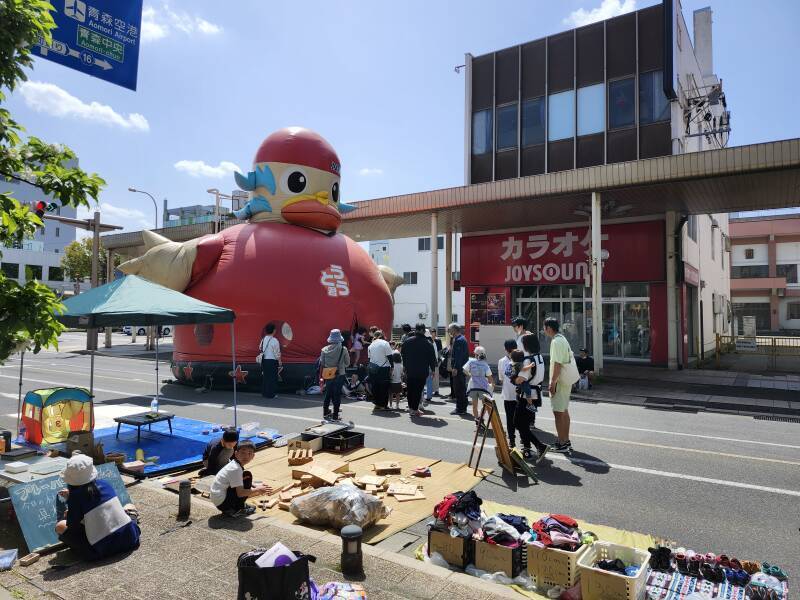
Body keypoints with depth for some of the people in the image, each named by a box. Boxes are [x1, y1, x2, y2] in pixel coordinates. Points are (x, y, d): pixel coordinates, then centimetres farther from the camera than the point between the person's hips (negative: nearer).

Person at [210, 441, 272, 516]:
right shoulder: (236, 469, -21)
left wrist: (256, 488, 14)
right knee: (247, 476, -13)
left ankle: (229, 509, 13)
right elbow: (240, 493, -25)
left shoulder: (233, 464, 8)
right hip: (222, 503, -10)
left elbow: (239, 487, 23)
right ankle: (236, 510, -7)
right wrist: (257, 490, -12)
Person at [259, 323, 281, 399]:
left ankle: (264, 392, 19)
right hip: (272, 361, -6)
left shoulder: (263, 339, 5)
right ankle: (271, 394, 4)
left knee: (265, 376, 13)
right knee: (272, 377, 1)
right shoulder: (274, 340, -14)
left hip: (264, 360, 6)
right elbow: (277, 352, -11)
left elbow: (261, 349, 12)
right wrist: (279, 361, -1)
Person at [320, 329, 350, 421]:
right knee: (337, 395, 5)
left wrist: (321, 377, 11)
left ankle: (326, 413, 28)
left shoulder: (324, 350, -3)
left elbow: (321, 364, 2)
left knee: (328, 394, 19)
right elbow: (347, 363, -1)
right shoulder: (343, 349, -11)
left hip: (328, 375, 3)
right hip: (339, 375, -3)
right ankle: (335, 415, 8)